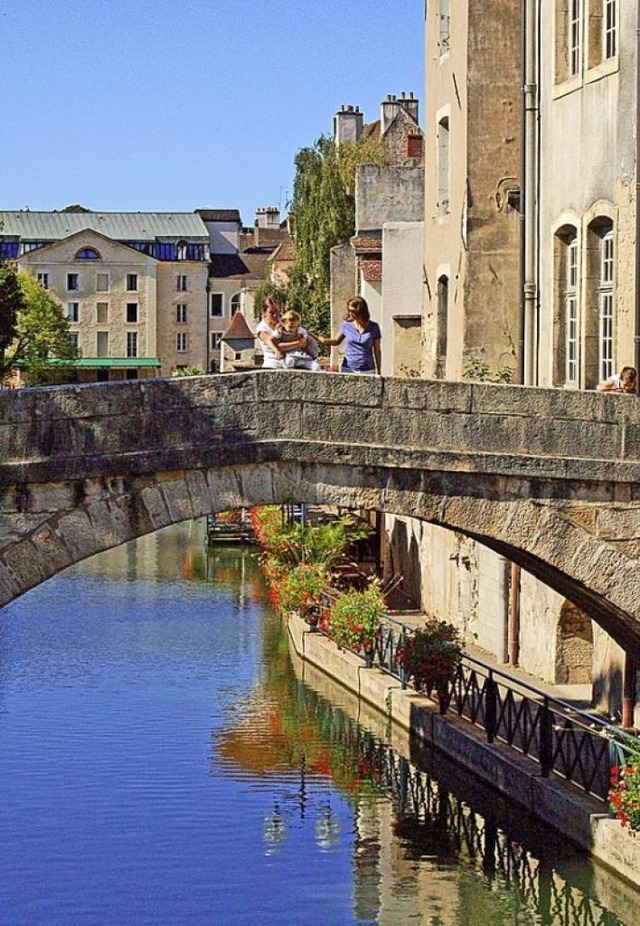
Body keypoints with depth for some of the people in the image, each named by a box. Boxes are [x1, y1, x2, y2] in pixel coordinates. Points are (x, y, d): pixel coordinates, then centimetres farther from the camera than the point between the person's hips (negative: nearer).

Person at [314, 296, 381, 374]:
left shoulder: (373, 327, 0)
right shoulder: (346, 325, 3)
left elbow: (377, 351, 6)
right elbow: (336, 341, 14)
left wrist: (378, 373, 7)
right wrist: (324, 341, -8)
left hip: (367, 371, -1)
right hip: (348, 370, 1)